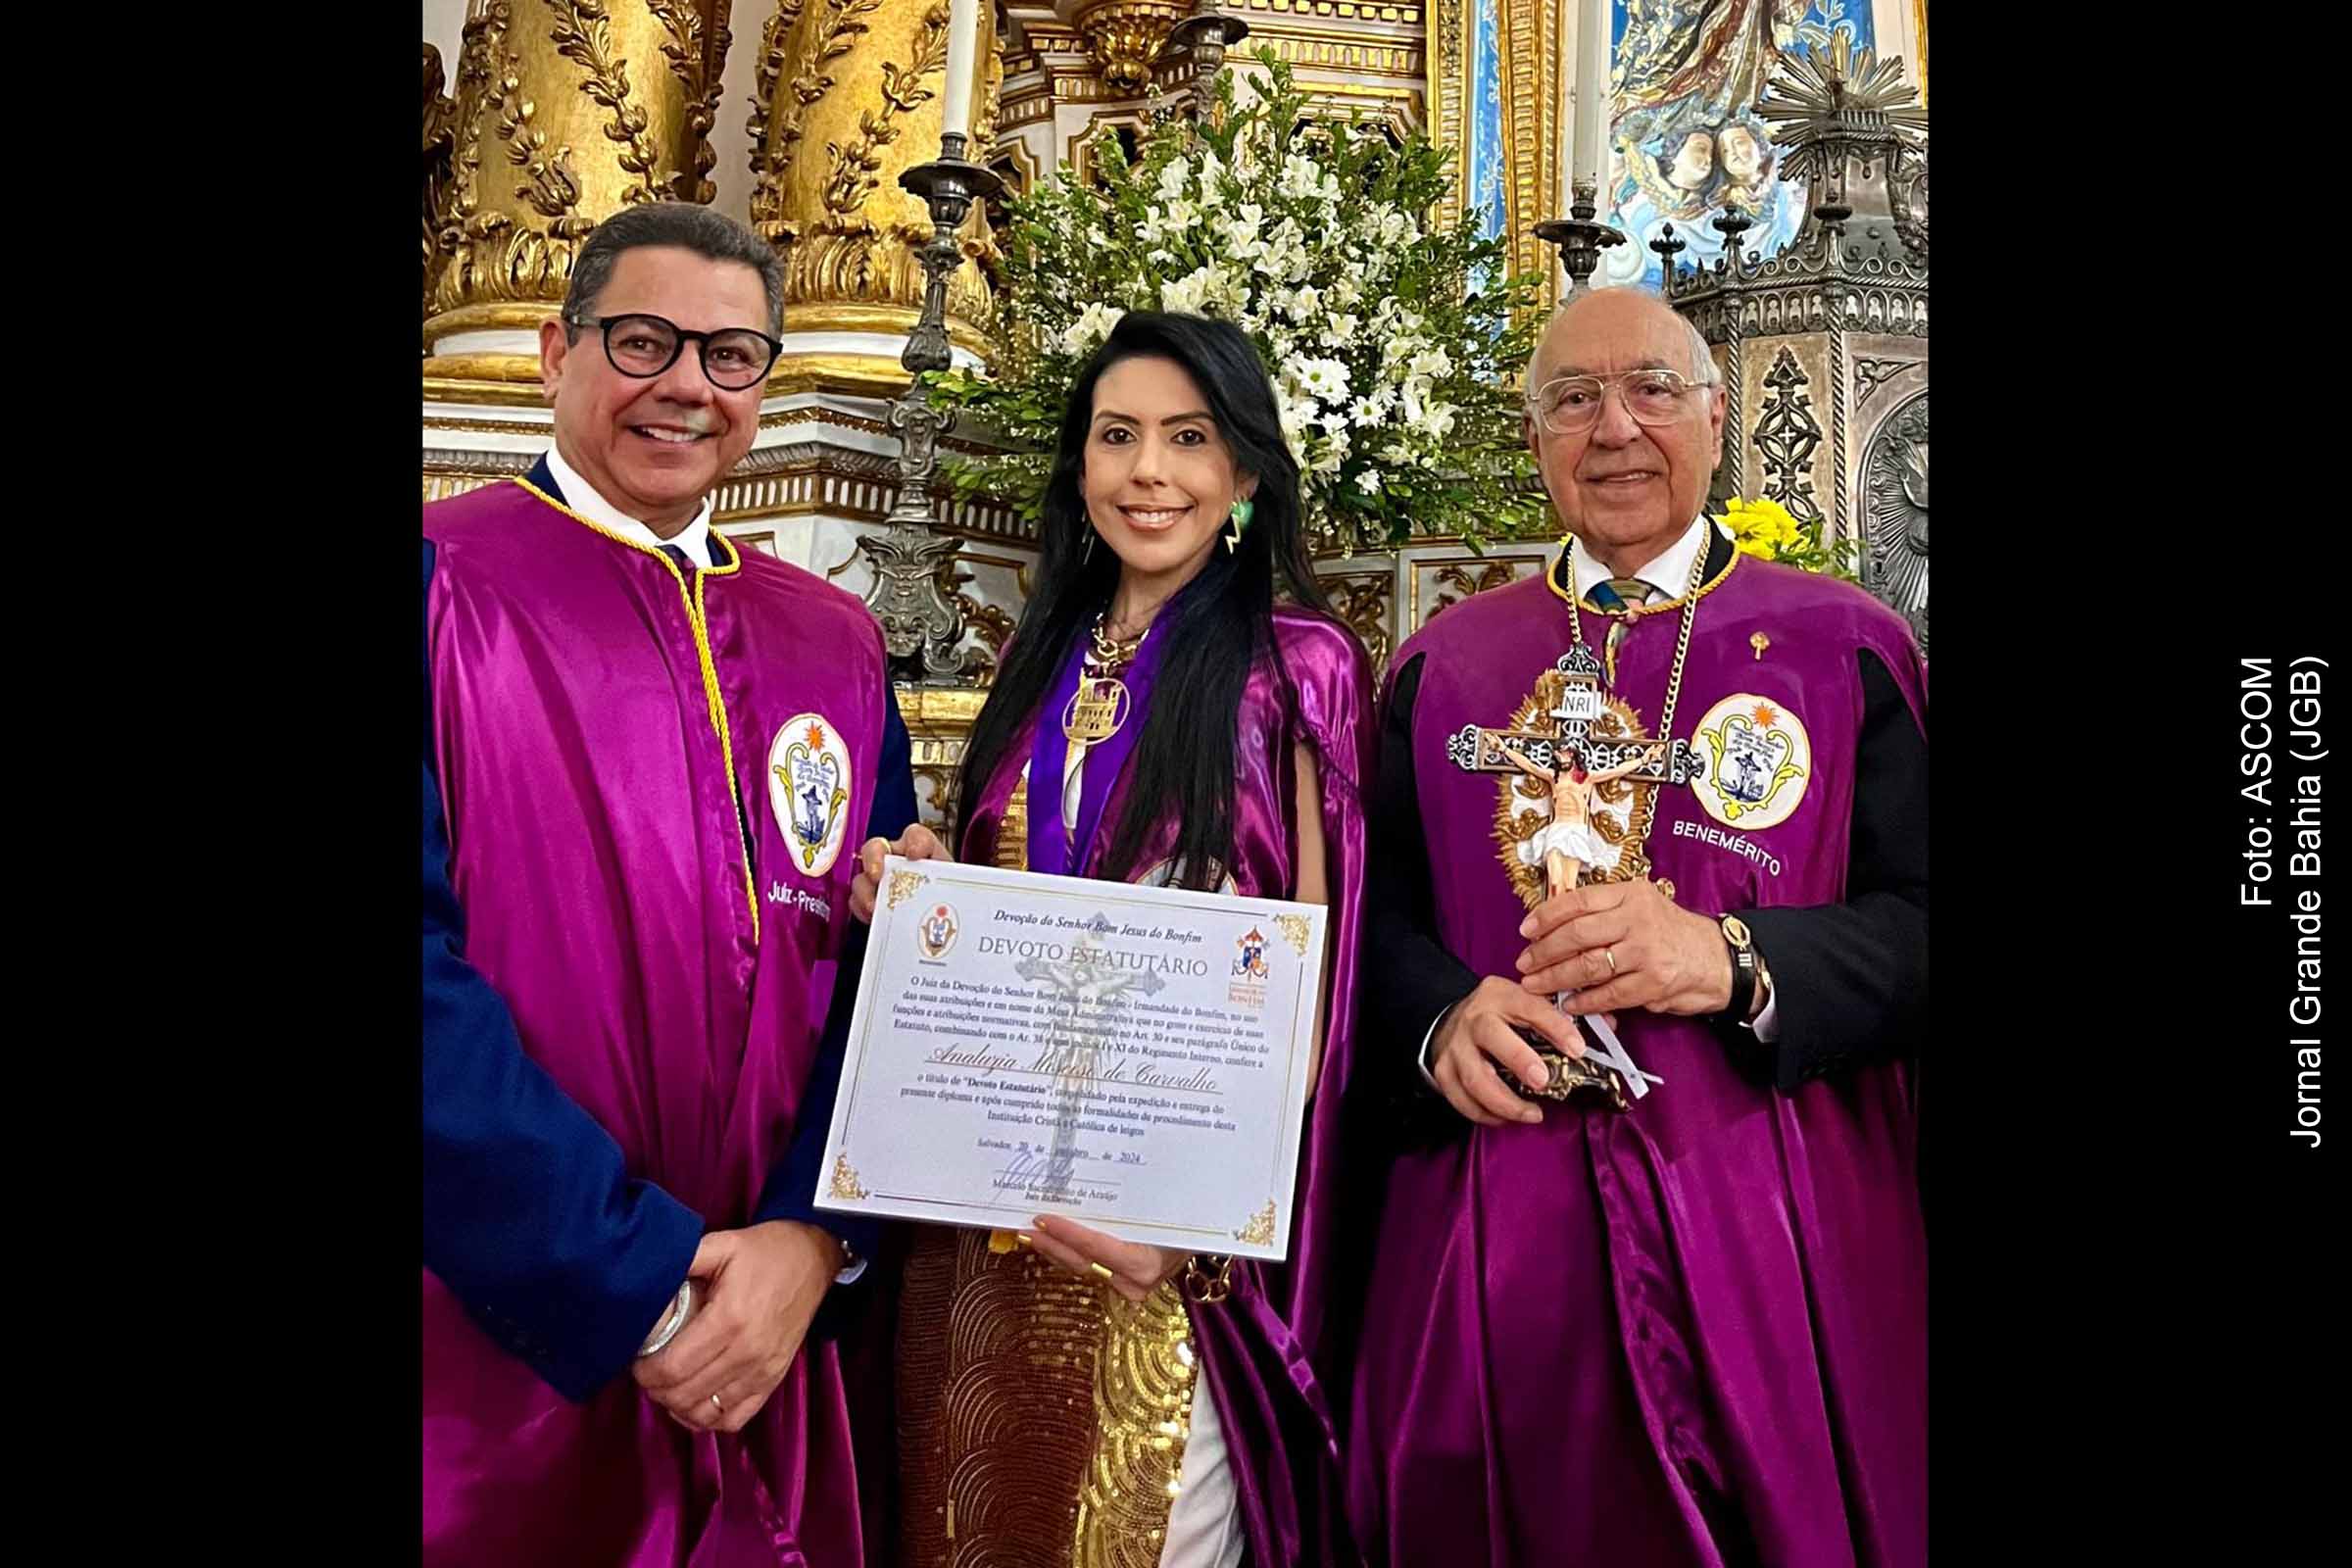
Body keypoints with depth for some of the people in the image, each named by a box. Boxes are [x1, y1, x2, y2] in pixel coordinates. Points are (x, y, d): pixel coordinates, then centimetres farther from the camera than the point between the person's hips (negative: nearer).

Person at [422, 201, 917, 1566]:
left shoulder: (837, 647, 6)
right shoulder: (449, 584, -7)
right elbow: (426, 975, -16)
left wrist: (810, 1242, -11)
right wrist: (642, 1280, -18)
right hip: (488, 1363, -4)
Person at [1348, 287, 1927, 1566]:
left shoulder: (1845, 647, 3)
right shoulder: (1445, 665, 8)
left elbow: (1912, 923, -4)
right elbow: (1377, 909, 6)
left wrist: (1737, 964, -19)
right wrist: (1442, 1017, -13)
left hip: (1777, 1231, -1)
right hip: (1489, 1243, 2)